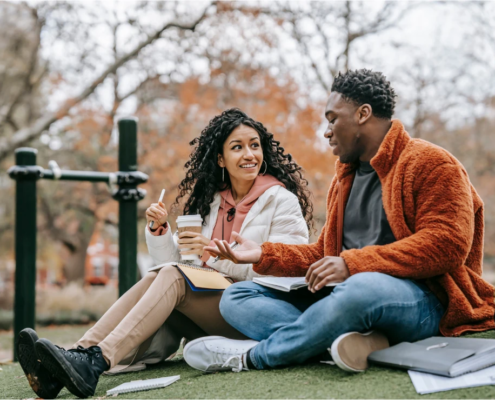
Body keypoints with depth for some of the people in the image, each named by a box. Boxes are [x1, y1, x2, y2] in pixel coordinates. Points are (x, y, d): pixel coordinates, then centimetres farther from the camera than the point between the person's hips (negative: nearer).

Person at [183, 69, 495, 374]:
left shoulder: (431, 163, -2)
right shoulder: (344, 179, 25)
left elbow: (447, 244, -16)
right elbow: (324, 255, 25)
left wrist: (352, 263, -22)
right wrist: (264, 255, 11)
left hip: (419, 299, -8)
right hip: (347, 293, 8)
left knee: (363, 288, -43)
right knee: (237, 297, -1)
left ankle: (252, 355, -20)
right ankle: (354, 339, -28)